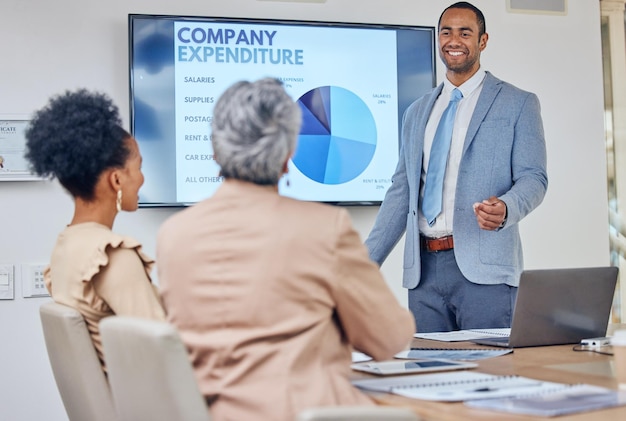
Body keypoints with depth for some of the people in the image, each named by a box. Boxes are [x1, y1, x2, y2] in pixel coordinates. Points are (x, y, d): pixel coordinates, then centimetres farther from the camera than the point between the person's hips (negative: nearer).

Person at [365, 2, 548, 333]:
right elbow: (401, 192, 16)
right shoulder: (416, 113, 18)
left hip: (484, 268, -4)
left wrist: (505, 209, -26)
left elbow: (532, 177, -2)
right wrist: (367, 261, 8)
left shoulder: (518, 104, 5)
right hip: (424, 269, 4)